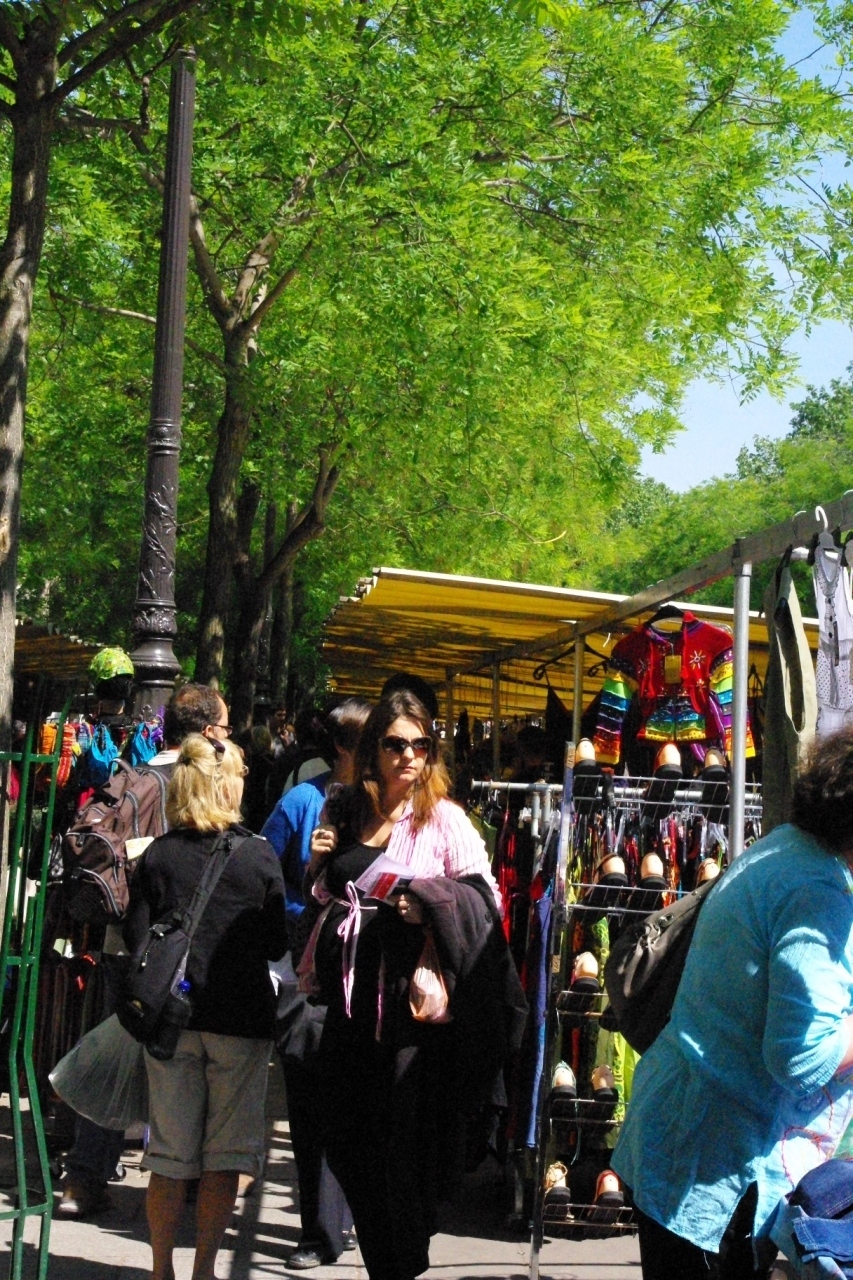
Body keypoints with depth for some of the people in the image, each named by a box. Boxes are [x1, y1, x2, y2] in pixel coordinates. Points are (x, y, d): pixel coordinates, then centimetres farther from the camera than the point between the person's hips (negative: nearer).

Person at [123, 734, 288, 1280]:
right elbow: (277, 945, -3)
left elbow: (137, 938, -2)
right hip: (241, 1016, -2)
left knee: (171, 1155, 10)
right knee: (225, 1156, 8)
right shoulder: (259, 856, -8)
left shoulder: (158, 855, -3)